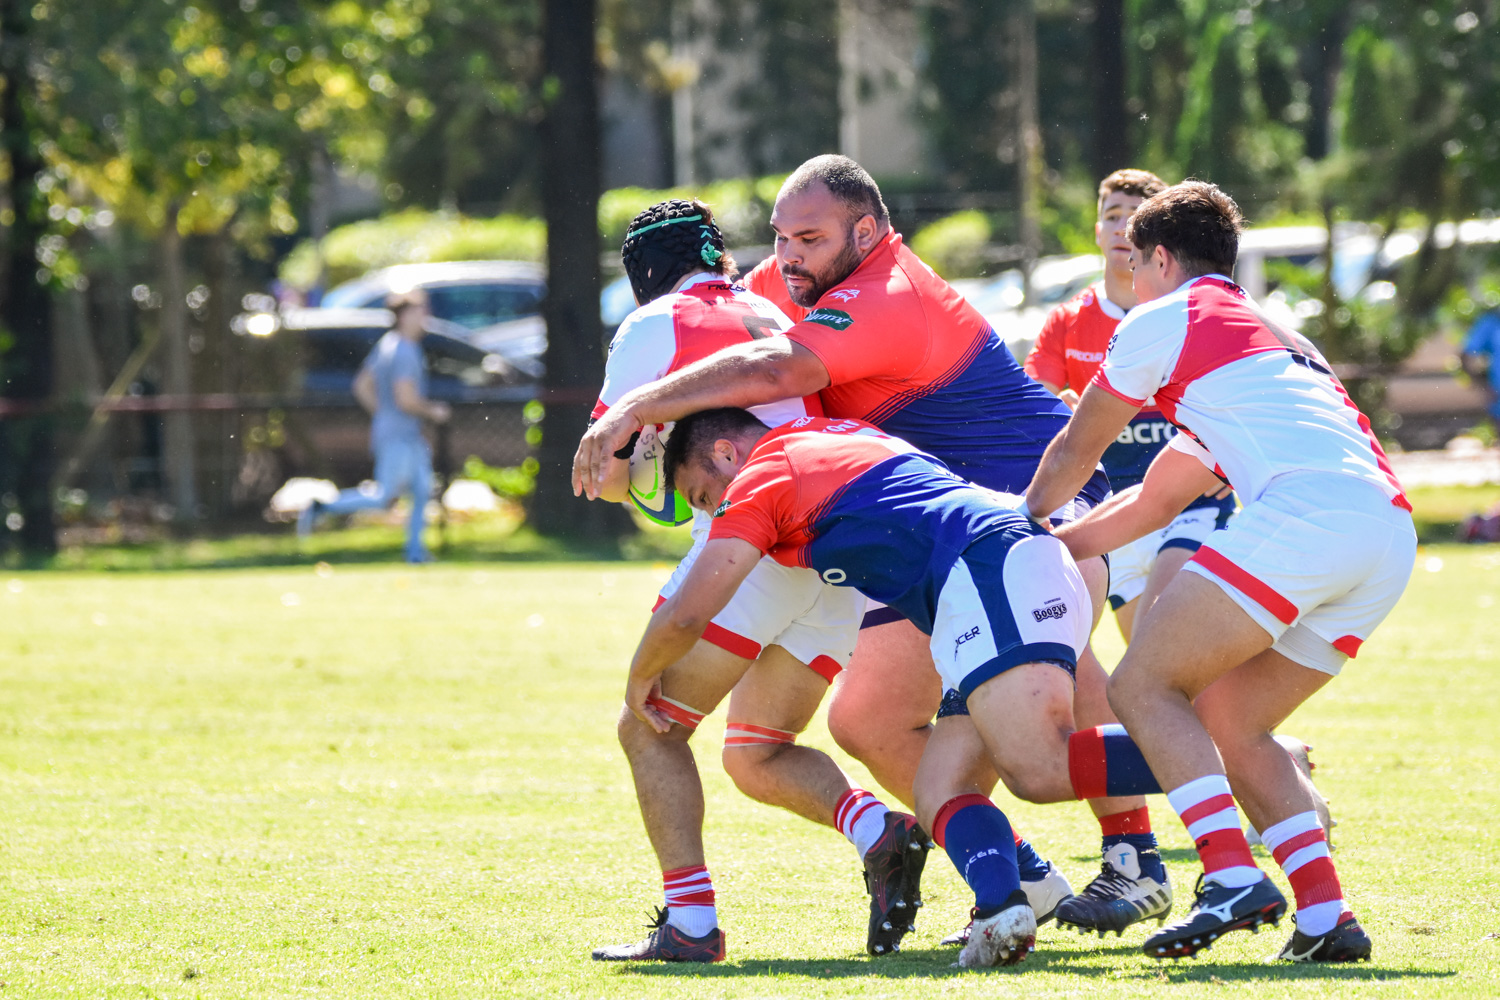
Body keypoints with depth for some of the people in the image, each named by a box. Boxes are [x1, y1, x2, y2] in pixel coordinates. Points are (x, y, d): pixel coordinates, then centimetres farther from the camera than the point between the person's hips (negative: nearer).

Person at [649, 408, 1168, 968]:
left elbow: (686, 616, 3)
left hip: (990, 570, -9)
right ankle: (1000, 904, -24)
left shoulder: (760, 480, 7)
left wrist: (640, 678, 23)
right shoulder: (844, 433, 32)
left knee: (1040, 770, -27)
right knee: (937, 789, 2)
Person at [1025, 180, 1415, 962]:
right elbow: (1158, 498, 43)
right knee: (1225, 719, 16)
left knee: (1143, 685, -3)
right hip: (1390, 534, 8)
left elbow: (1075, 453, 24)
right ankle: (1325, 918, 3)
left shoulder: (1164, 319, 13)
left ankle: (1232, 878, -21)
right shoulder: (1267, 336, 38)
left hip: (1306, 509, -8)